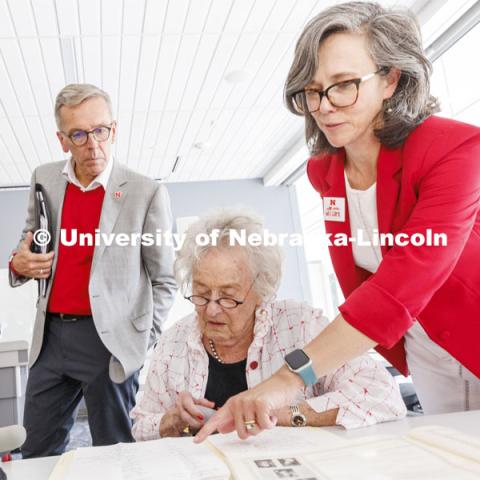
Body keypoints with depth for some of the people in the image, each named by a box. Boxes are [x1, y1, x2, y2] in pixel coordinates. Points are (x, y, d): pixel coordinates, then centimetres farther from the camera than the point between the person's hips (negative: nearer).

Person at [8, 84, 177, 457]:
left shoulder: (147, 193, -7)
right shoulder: (44, 180, 6)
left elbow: (164, 280, -2)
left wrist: (144, 343, -9)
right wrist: (20, 264, -2)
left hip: (111, 342, -4)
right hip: (51, 337, 5)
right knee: (37, 453, 16)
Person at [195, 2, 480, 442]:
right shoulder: (324, 172, -5)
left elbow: (403, 285, -36)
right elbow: (359, 284, 2)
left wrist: (292, 377, -41)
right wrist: (402, 360, -7)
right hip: (429, 361, 5)